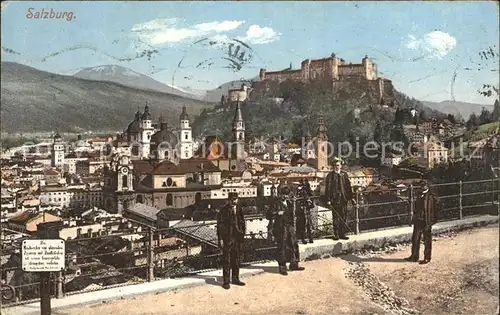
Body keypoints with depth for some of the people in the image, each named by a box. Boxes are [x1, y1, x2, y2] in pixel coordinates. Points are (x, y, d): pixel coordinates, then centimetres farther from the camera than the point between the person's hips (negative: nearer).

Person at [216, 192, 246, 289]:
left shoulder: (239, 209, 7)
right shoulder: (224, 210, -10)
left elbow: (242, 222, 16)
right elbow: (220, 225, -9)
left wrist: (242, 234, 8)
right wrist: (220, 239, -12)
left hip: (237, 237, 6)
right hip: (227, 238, -6)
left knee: (236, 259, 14)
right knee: (227, 260, -1)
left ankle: (235, 279, 27)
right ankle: (226, 281, 6)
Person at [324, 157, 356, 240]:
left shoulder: (344, 174, 10)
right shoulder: (330, 175, 0)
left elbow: (348, 187, 13)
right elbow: (328, 188, -3)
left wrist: (351, 198, 9)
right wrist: (328, 200, -10)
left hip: (343, 199, 4)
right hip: (335, 199, -4)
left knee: (344, 217, 6)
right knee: (336, 217, 0)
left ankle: (342, 234, 15)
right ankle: (336, 234, 7)